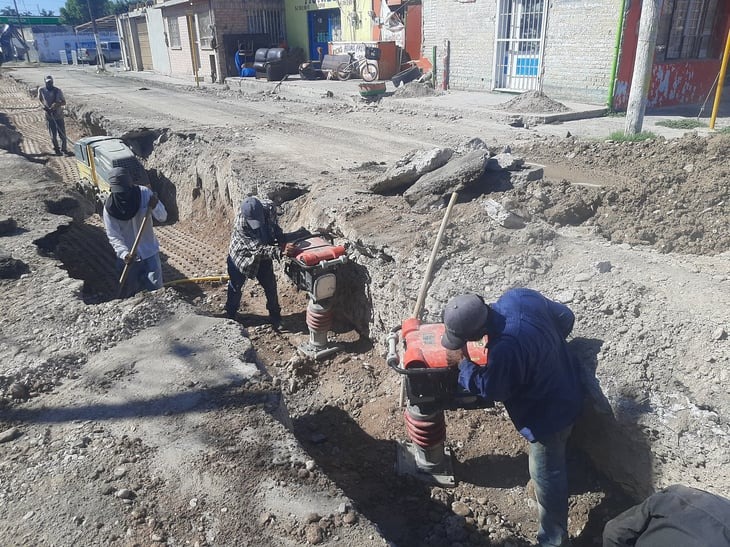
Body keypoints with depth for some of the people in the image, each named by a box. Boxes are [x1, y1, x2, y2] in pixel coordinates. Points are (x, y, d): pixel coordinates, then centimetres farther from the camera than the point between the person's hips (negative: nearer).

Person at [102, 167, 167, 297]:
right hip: (127, 256, 0)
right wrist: (124, 254, -32)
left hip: (149, 251, 0)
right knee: (128, 292, 12)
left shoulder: (144, 193, -14)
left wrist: (156, 206, -34)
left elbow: (163, 217, -12)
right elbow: (113, 237, -15)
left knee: (155, 288, 4)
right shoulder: (109, 208, -15)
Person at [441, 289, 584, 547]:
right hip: (564, 389, 10)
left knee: (546, 476, 12)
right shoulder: (518, 296, -17)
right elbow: (565, 317, -1)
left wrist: (463, 363, -8)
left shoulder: (505, 350, -41)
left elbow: (491, 389, -21)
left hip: (548, 412, -10)